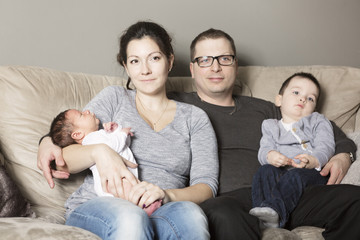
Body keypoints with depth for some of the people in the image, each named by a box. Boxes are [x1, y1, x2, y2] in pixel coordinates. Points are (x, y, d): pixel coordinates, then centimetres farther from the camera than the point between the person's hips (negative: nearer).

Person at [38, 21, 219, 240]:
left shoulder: (195, 117, 17)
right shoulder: (114, 98, 16)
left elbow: (206, 186, 4)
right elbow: (64, 161, 7)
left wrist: (166, 194, -18)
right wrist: (98, 152, -16)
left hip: (161, 214, 0)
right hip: (93, 207, 0)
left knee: (190, 213, -35)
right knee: (129, 216, -37)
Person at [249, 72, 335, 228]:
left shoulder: (318, 121, 25)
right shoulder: (270, 126, 30)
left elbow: (326, 146, 6)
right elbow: (264, 149, 11)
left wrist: (315, 160, -20)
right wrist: (270, 156, -17)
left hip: (311, 172, -1)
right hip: (280, 170, 2)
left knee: (295, 176, -35)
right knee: (265, 171, -30)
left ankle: (274, 210, -58)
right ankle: (264, 216, -52)